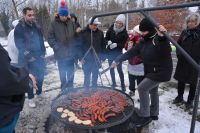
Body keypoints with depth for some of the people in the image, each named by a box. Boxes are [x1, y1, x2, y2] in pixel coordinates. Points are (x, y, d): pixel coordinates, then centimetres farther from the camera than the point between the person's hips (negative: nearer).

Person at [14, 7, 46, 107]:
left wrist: (43, 52, 4)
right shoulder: (19, 28, -9)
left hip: (39, 57, 5)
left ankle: (39, 92, 36)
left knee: (41, 75, 12)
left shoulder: (37, 26, 7)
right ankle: (31, 98, 22)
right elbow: (19, 45, -13)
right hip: (28, 59, -4)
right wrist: (29, 56, -17)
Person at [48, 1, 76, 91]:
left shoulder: (71, 23, 3)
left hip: (71, 52, 3)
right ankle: (64, 87, 25)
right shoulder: (54, 23, -5)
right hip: (60, 53, -3)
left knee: (71, 71, 14)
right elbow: (50, 37, -5)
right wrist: (56, 47, -14)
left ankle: (70, 86, 31)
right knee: (62, 71, 8)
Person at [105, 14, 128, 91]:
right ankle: (114, 83, 28)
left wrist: (116, 44, -23)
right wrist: (108, 41, -14)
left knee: (119, 69, -4)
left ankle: (122, 84, 16)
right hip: (110, 52, 4)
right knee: (111, 68, 11)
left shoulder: (124, 33, -9)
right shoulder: (111, 28, -3)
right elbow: (106, 38, 8)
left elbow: (124, 44, -9)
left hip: (118, 53, -3)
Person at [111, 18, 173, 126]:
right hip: (151, 71, 9)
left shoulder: (159, 38, -17)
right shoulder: (144, 42, 5)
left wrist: (162, 37, -56)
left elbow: (166, 50, -37)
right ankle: (154, 114, 37)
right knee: (152, 90, 18)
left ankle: (145, 116, 0)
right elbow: (131, 52, 4)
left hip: (162, 70, -8)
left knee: (142, 88, -13)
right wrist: (118, 60, -2)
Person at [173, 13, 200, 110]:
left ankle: (190, 100, 25)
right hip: (182, 61, 4)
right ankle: (180, 97, 32)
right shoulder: (185, 32, 4)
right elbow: (178, 43, 13)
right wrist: (178, 54, 2)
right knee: (180, 80, 13)